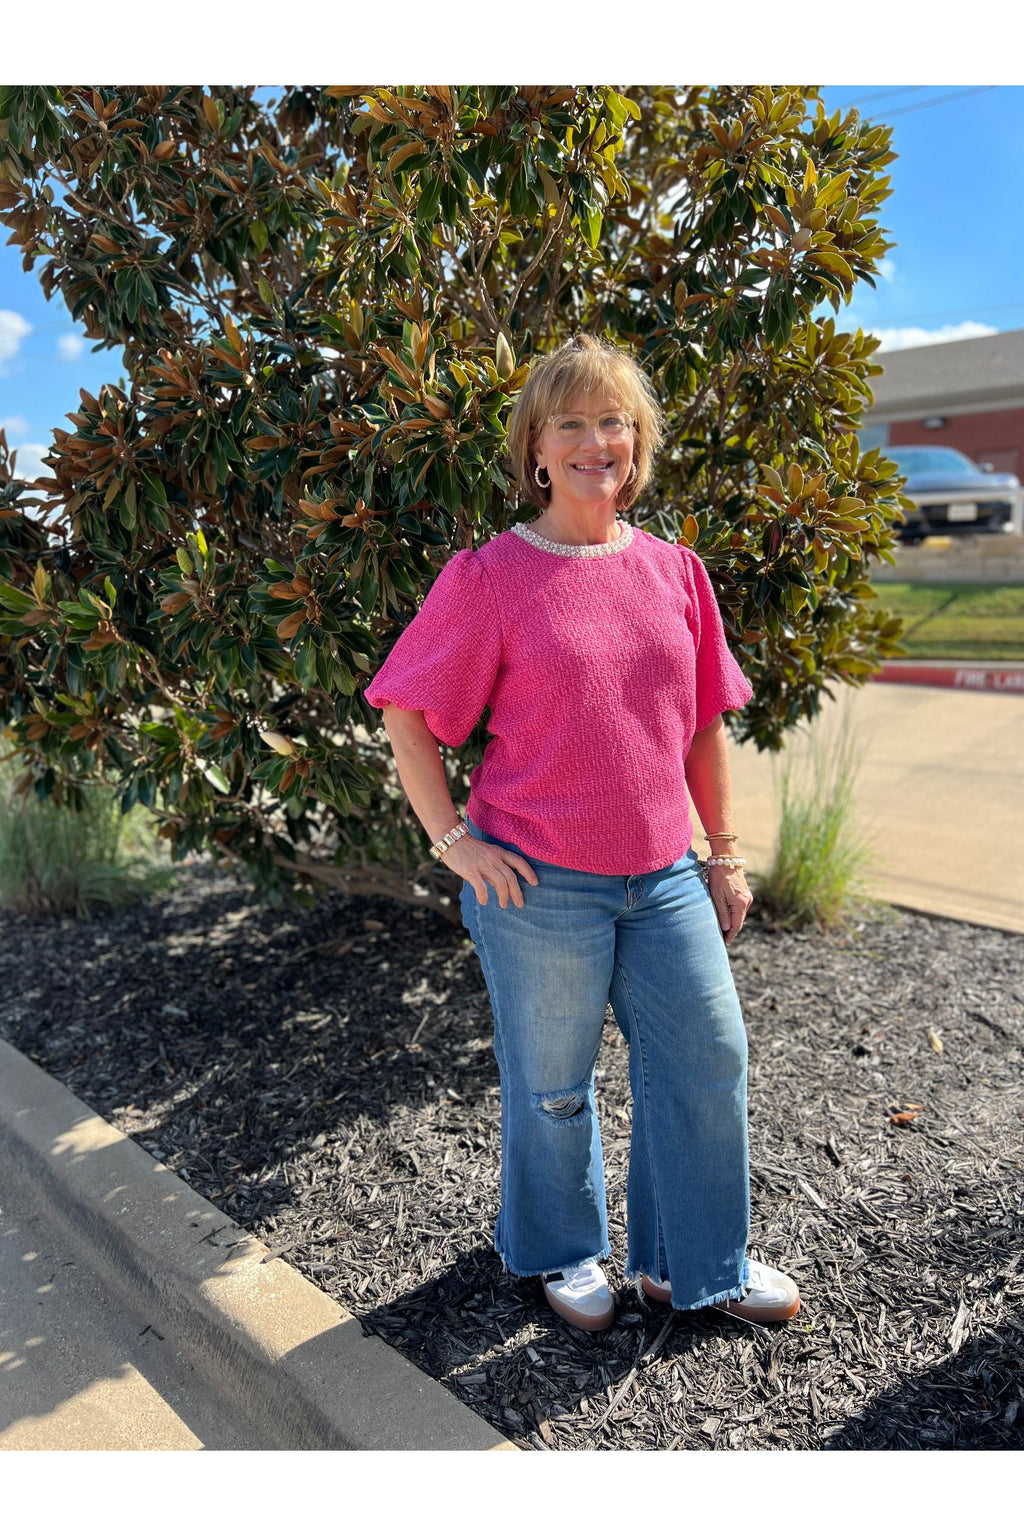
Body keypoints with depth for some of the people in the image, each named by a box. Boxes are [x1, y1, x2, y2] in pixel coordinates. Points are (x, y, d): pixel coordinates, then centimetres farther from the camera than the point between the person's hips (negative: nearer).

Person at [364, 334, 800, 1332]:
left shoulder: (674, 571, 5)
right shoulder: (489, 577, -8)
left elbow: (703, 723, 11)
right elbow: (403, 712, -4)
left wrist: (724, 851, 13)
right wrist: (452, 838, -9)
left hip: (665, 877, 4)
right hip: (537, 883, -4)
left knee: (708, 1060, 10)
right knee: (551, 1085, 12)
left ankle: (694, 1264, 34)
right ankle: (561, 1253, 40)